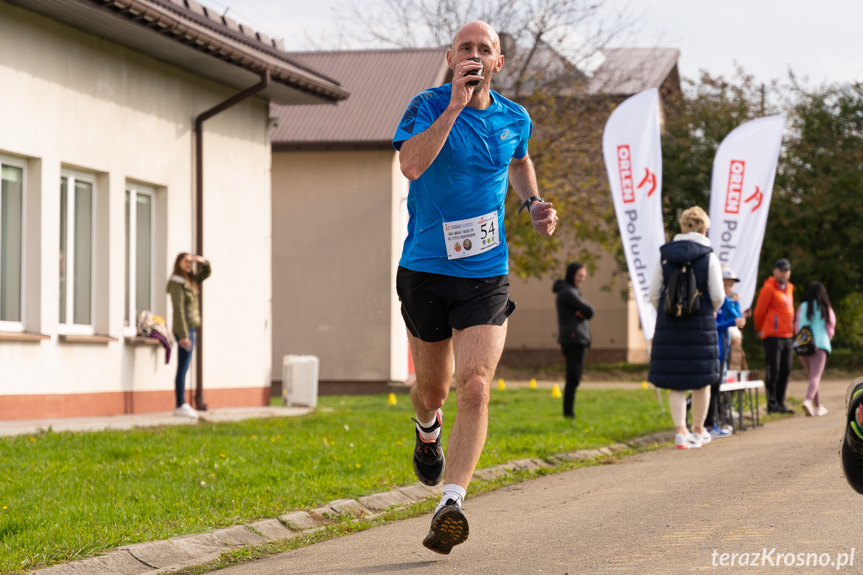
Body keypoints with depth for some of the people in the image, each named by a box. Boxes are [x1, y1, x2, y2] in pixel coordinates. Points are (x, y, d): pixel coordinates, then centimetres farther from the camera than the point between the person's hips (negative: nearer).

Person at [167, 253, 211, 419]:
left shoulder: (190, 280, 14)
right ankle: (180, 406, -9)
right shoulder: (177, 283, -11)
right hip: (184, 330, -9)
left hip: (191, 329, 9)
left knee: (183, 369, 10)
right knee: (183, 369, -9)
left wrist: (204, 262, 8)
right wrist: (183, 335, -20)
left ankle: (182, 404, 13)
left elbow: (207, 273, 31)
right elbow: (178, 310, -16)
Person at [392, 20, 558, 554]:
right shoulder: (427, 106, -6)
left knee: (475, 388, -17)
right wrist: (455, 106, -29)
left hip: (486, 275, 1)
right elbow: (412, 164, -26)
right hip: (425, 271, -1)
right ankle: (428, 433, 51)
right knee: (432, 390, 14)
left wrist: (533, 203, 12)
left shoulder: (515, 119, 5)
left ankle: (452, 505, -21)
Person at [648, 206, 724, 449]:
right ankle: (698, 431, 21)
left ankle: (681, 432, -4)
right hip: (701, 325, -2)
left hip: (669, 323, 2)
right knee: (701, 380, 12)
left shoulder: (665, 256, 1)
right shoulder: (709, 257, -5)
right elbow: (718, 296, -6)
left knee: (675, 382, 5)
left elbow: (653, 293, 2)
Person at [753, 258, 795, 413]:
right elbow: (759, 312, -4)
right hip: (773, 336, -8)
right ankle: (772, 403, -5)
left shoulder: (789, 288, 17)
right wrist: (760, 329, 7)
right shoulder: (769, 289, -8)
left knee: (785, 371, 8)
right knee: (773, 370, -7)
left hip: (787, 336, 8)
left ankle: (780, 402, 13)